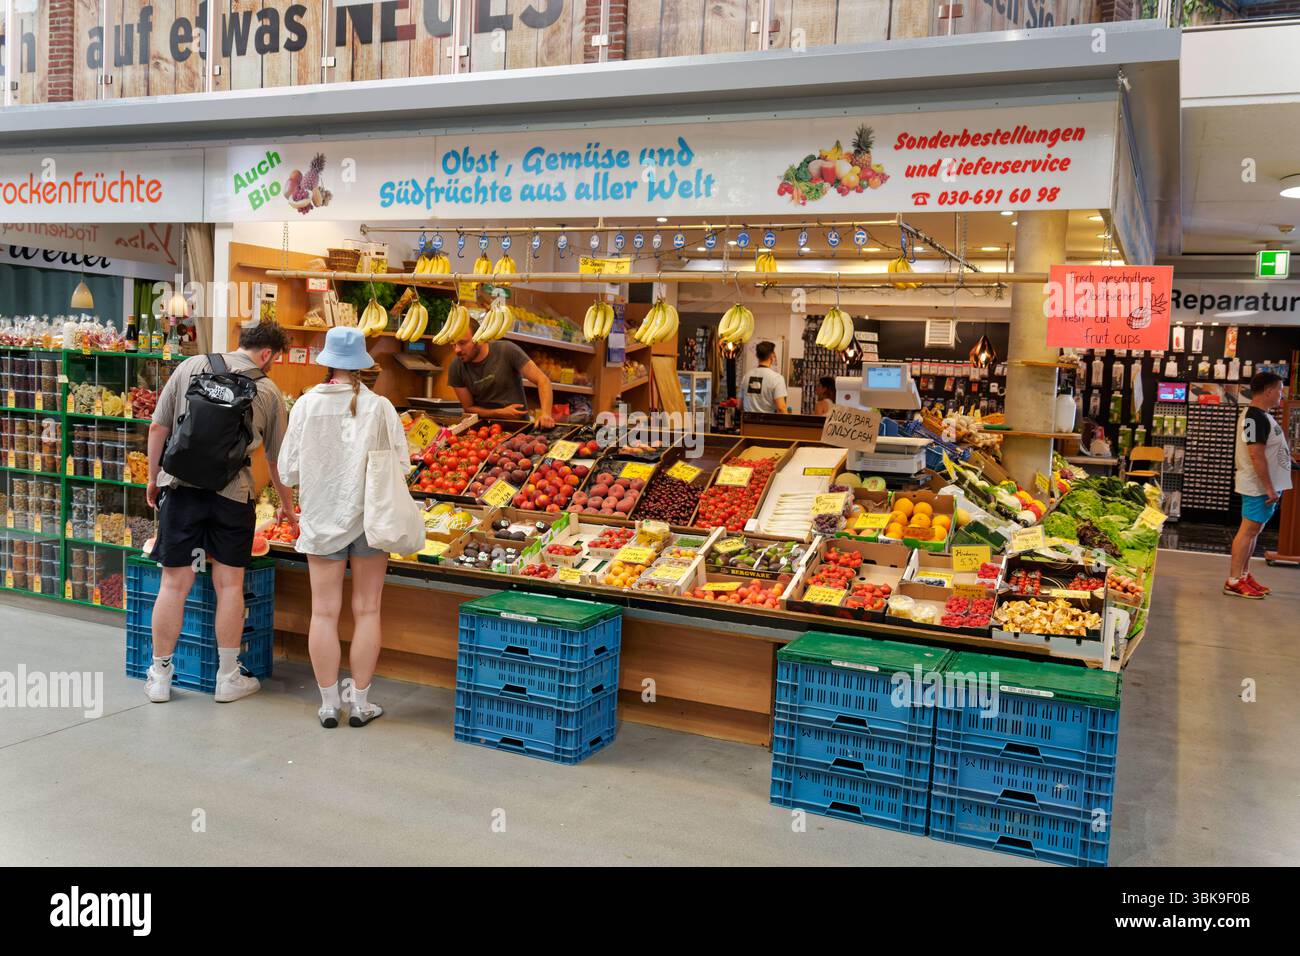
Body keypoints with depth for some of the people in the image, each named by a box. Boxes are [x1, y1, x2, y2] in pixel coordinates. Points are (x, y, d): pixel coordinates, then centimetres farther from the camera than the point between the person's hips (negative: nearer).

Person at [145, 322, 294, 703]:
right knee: (229, 585, 8)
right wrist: (287, 505, 24)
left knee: (174, 583, 7)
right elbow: (277, 459, 11)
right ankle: (229, 678, 16)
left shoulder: (191, 367, 6)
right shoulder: (268, 391, 5)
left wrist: (153, 478, 17)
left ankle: (160, 675, 18)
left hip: (181, 486, 1)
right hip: (233, 492, -1)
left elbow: (158, 428, 5)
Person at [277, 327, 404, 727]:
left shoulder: (306, 405, -6)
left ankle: (329, 704, 15)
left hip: (321, 518, 1)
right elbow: (399, 462, -5)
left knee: (324, 612, 9)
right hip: (369, 517, 0)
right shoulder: (379, 407, -9)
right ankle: (360, 703, 15)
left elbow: (288, 470, -2)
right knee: (366, 610, 9)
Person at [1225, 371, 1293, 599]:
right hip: (1259, 486, -10)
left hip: (1265, 485, 10)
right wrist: (1269, 488, -22)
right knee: (1249, 530, -6)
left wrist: (1272, 487, 16)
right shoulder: (1256, 417, -19)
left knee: (1254, 530, 14)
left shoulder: (1262, 415, 14)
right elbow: (1256, 455, -24)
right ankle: (1234, 582, -2)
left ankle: (1244, 575, 22)